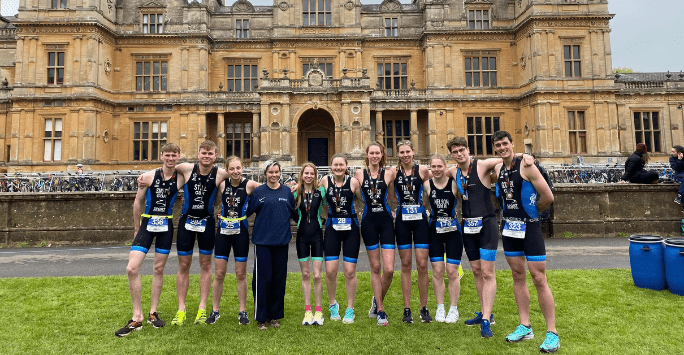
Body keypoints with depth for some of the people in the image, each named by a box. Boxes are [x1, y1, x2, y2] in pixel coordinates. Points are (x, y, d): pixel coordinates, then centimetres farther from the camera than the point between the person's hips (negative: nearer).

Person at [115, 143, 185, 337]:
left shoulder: (181, 179, -4)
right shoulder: (148, 176, -5)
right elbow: (138, 202, 4)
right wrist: (136, 228, 9)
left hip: (166, 226, 1)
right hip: (147, 224, 0)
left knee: (158, 269, 10)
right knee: (132, 268, -9)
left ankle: (153, 313, 24)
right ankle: (137, 318, 3)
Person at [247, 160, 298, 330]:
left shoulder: (287, 191, 9)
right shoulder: (258, 192, 2)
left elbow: (293, 213, 17)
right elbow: (247, 211, 5)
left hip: (281, 240, 2)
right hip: (262, 240, -2)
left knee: (279, 278, 7)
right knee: (263, 278, -2)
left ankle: (275, 316, 22)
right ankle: (261, 318, 13)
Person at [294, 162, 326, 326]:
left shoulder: (320, 191, -2)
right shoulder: (296, 192, 3)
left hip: (317, 234, -2)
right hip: (302, 235, 2)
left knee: (317, 276, -3)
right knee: (305, 275, 9)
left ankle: (318, 311, 10)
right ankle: (307, 311, 18)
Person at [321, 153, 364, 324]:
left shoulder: (353, 182, -5)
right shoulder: (325, 181, -1)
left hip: (350, 228, -1)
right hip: (332, 228, 1)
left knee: (350, 271, 2)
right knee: (330, 271, 0)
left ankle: (350, 309, 21)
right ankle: (332, 304, 26)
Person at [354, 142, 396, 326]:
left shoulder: (389, 174, 3)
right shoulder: (359, 174, 4)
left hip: (386, 221, 0)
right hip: (368, 222, 0)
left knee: (389, 269, -6)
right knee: (375, 268, 7)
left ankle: (378, 300, 23)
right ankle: (380, 310, 20)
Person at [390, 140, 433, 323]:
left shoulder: (423, 170, 1)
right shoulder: (394, 171, 3)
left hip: (420, 219, -1)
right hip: (402, 221, 1)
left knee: (422, 265, -1)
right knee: (405, 265, 6)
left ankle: (424, 308, 15)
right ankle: (407, 309, 15)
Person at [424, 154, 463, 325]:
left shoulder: (454, 184, -7)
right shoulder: (426, 185, 0)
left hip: (453, 230, -2)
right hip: (434, 231, 2)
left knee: (452, 271, 2)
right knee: (437, 271, 4)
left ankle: (453, 309, 18)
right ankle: (440, 308, 20)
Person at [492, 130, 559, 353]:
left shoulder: (526, 166, -12)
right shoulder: (498, 169, 7)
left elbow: (548, 197, -13)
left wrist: (531, 213, 2)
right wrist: (513, 214, 11)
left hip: (529, 227, -6)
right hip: (509, 227, 7)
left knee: (539, 279, -4)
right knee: (517, 276, 11)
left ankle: (552, 333, 7)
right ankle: (525, 327, 22)